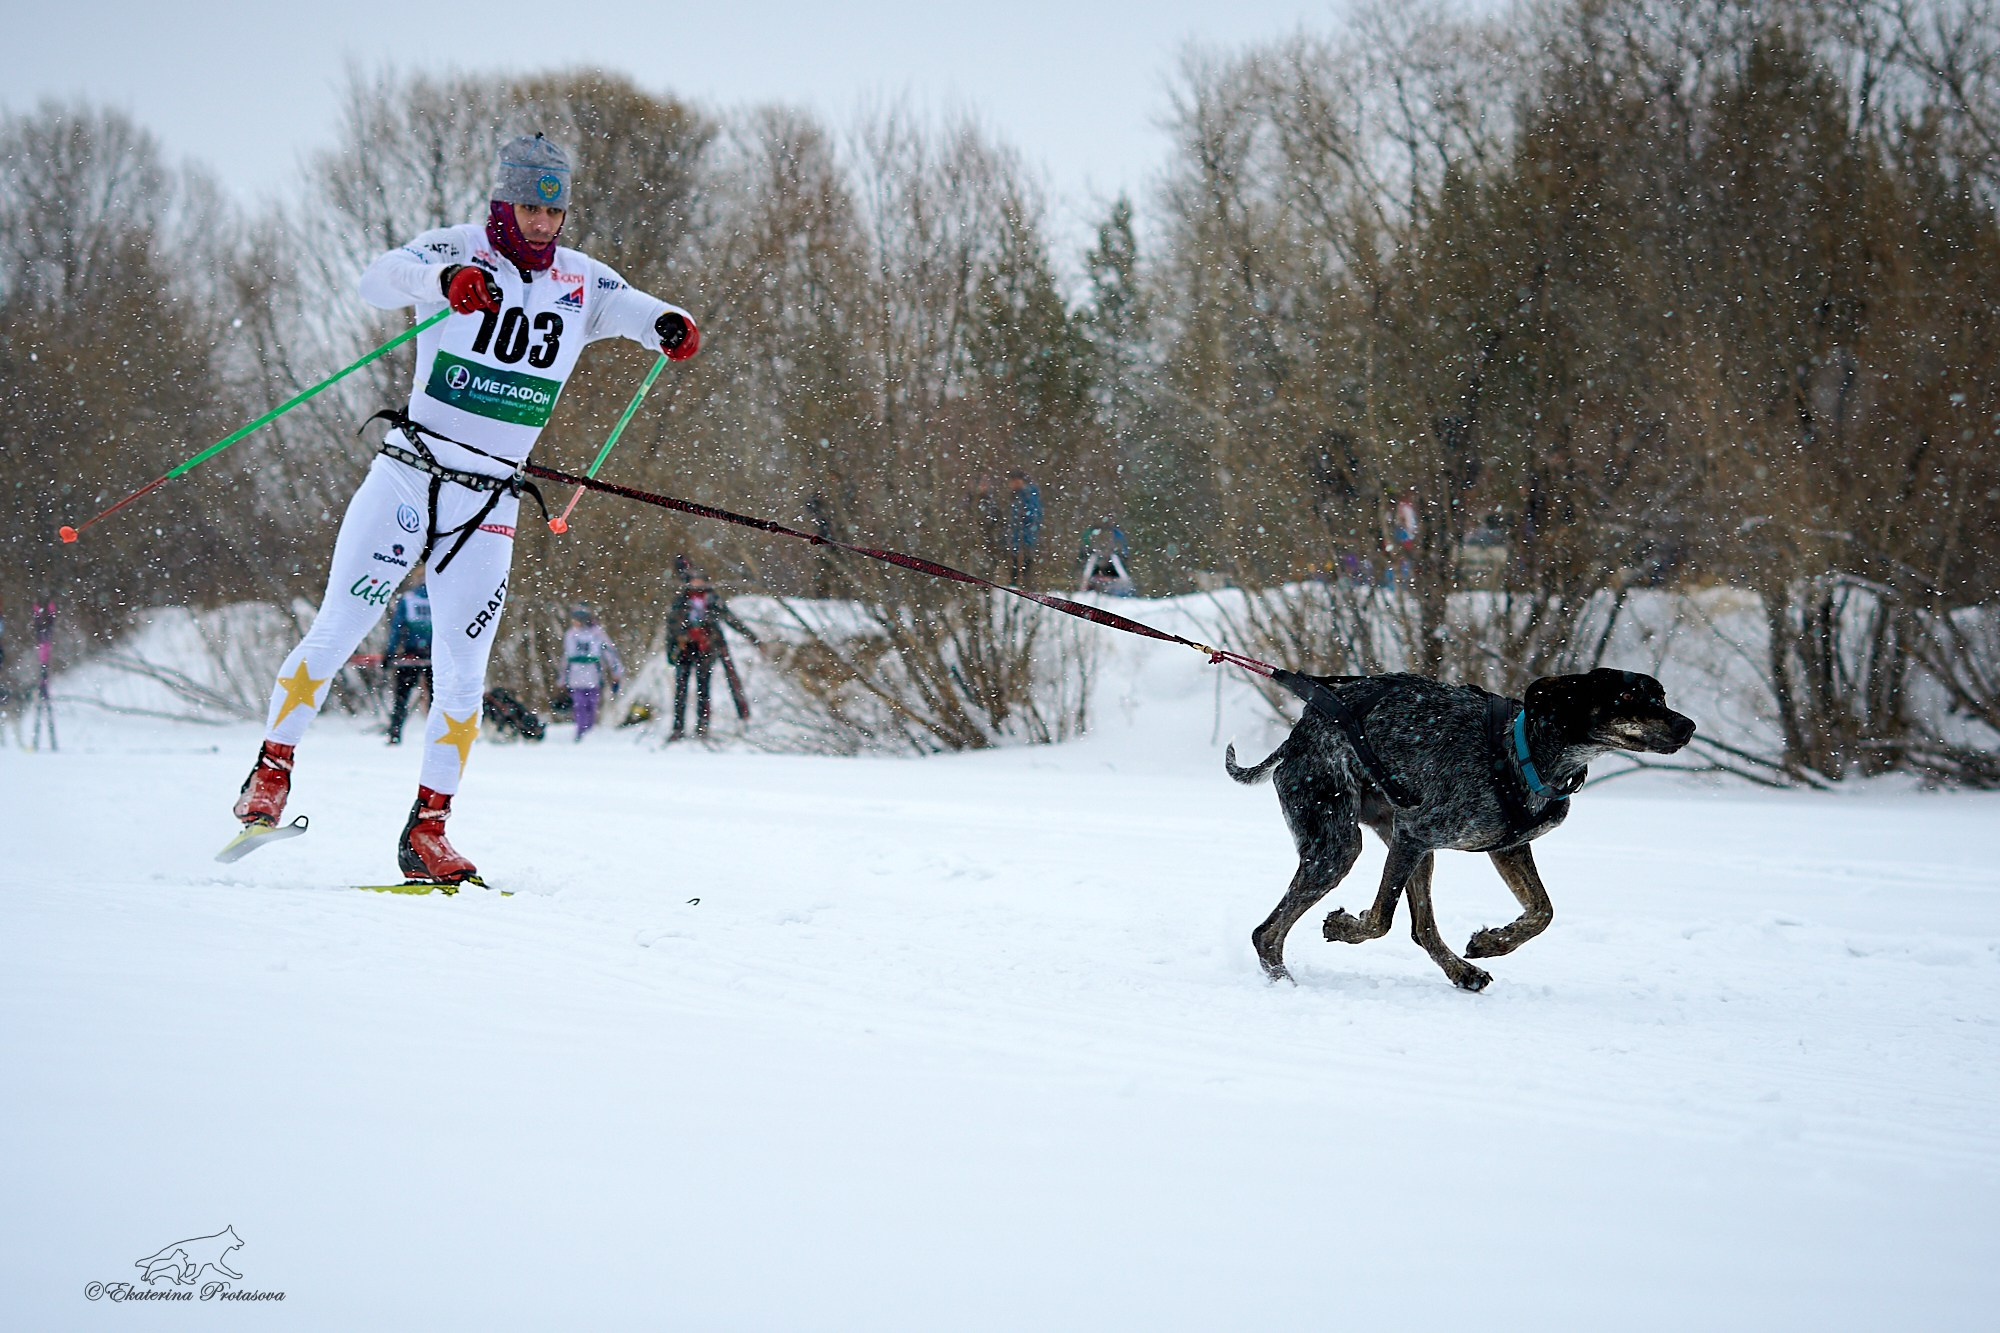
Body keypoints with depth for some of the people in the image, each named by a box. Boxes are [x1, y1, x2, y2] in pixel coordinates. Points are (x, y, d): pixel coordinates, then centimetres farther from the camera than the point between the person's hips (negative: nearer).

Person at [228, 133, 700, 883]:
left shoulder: (580, 282, 6)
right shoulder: (457, 252, -7)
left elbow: (630, 308, -9)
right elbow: (379, 281, -25)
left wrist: (667, 323, -34)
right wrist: (445, 279, -47)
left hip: (490, 510, 3)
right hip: (407, 481, -3)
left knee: (461, 678, -2)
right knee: (335, 635, -5)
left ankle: (426, 832, 6)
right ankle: (271, 772, 12)